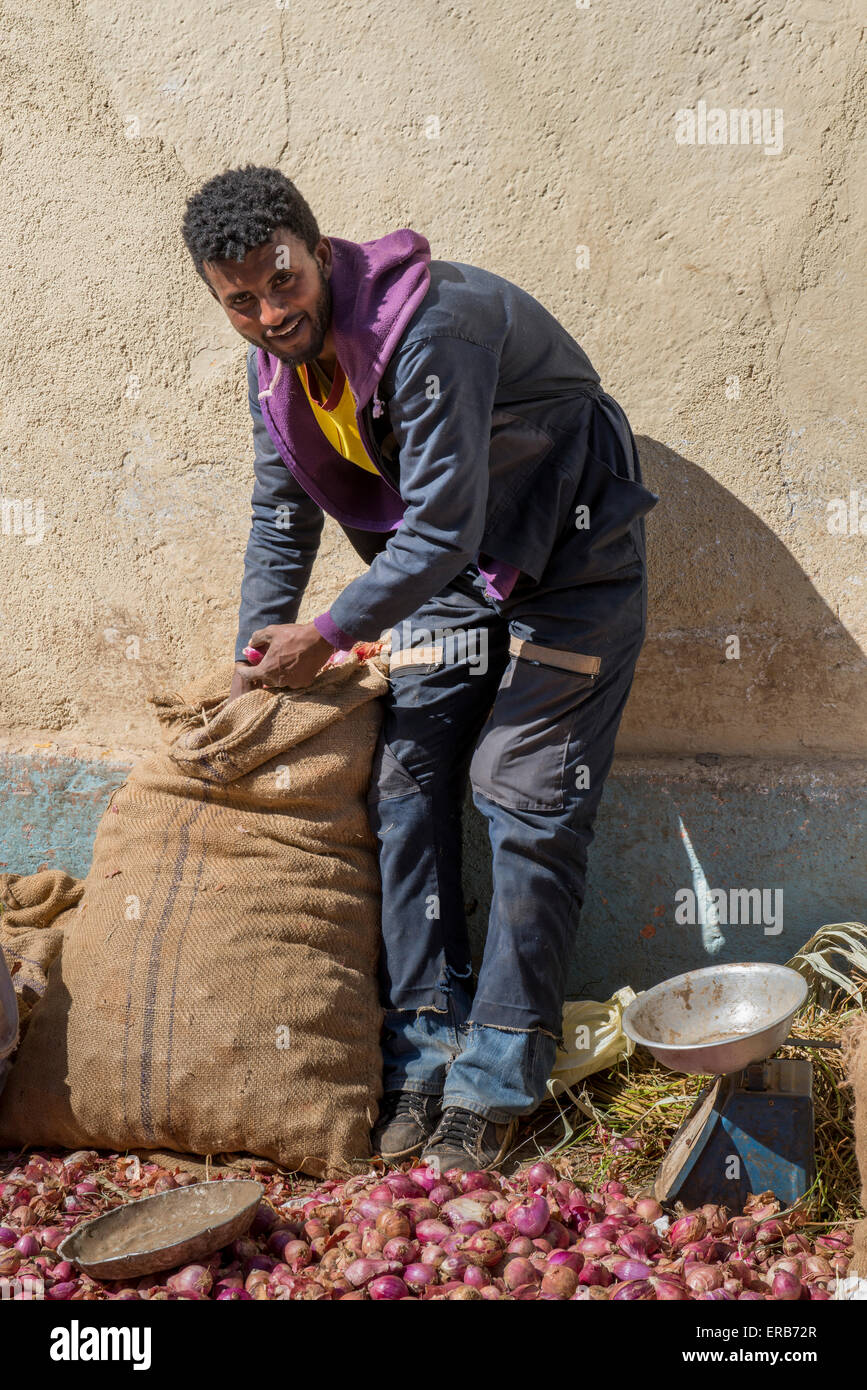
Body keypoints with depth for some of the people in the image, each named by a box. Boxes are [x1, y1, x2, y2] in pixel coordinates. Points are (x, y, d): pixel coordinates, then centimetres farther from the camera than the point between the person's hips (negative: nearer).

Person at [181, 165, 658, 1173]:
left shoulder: (429, 324, -31)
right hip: (449, 565, 7)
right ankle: (423, 1051, 5)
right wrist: (256, 660, 4)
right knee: (403, 778, -2)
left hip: (569, 555, -7)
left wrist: (326, 636, -21)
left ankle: (497, 1079, -1)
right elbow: (282, 515, 10)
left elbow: (444, 530, -30)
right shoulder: (275, 361, -4)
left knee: (525, 798, -10)